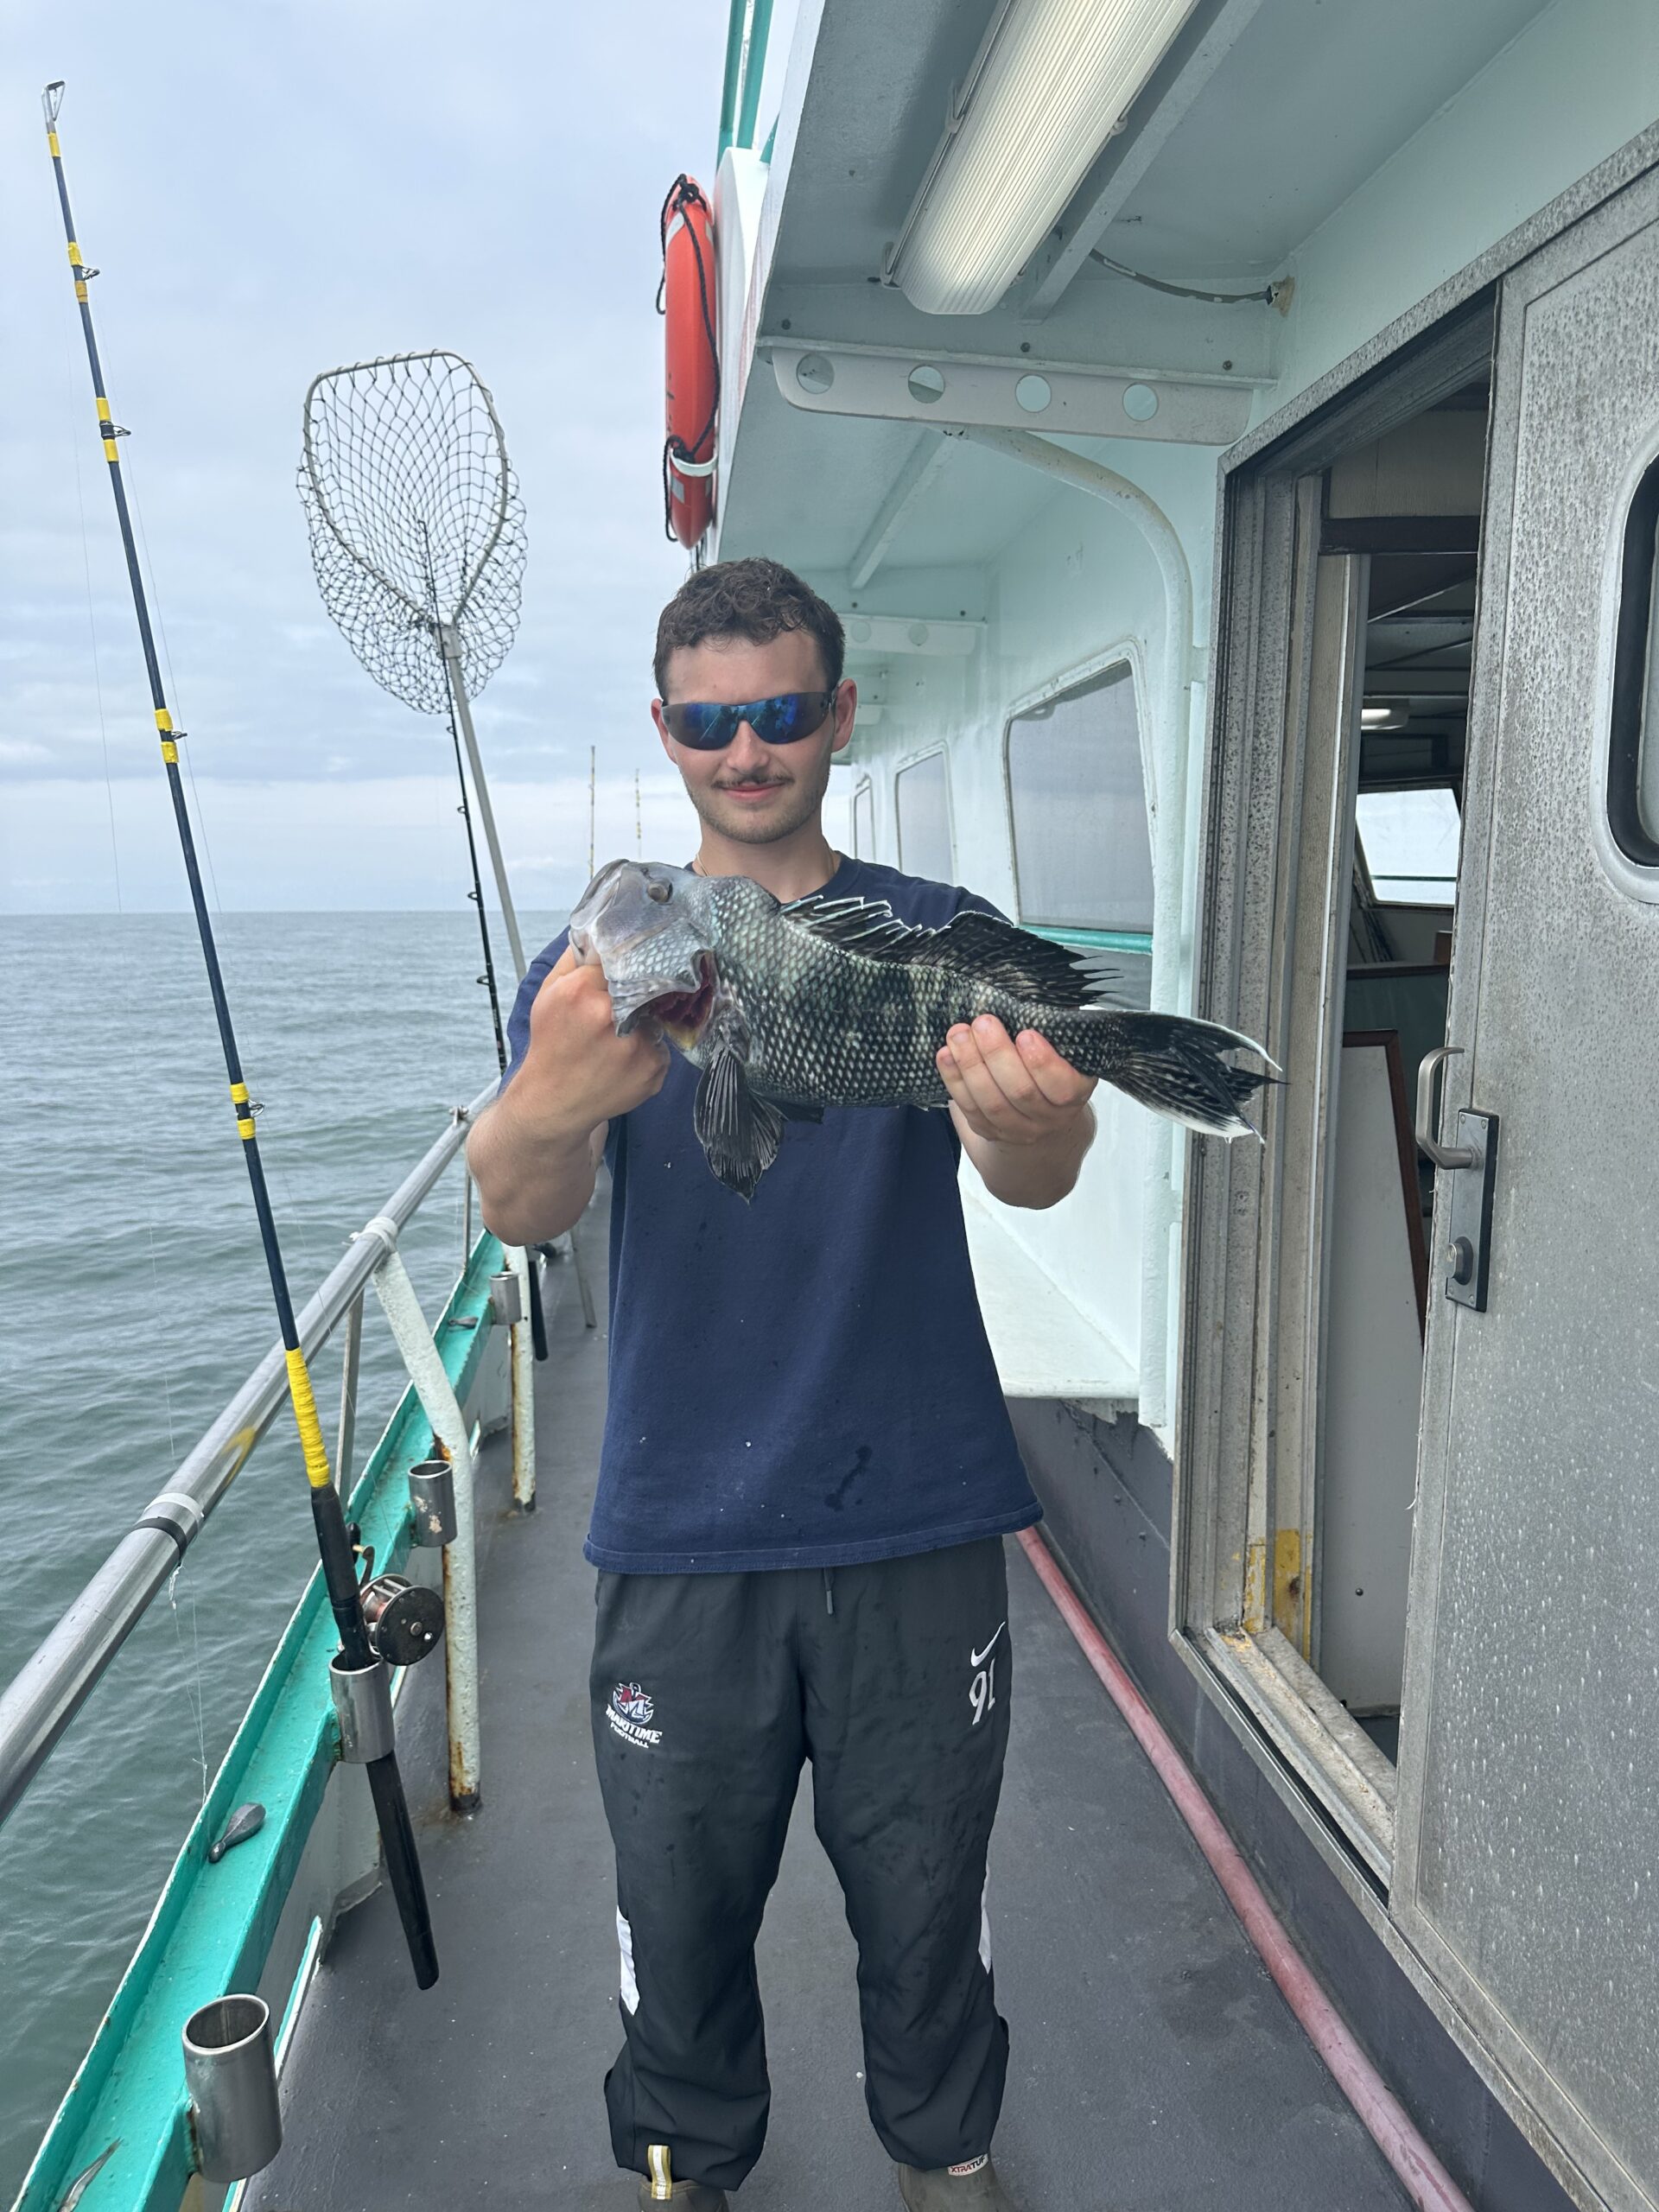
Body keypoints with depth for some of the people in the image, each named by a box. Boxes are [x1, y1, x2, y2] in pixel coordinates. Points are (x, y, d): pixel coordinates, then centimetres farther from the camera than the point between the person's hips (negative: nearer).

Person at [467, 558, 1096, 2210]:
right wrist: (558, 1101, -39)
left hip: (915, 1525, 0)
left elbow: (1033, 1177, -16)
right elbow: (517, 1209, -15)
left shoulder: (941, 939, -1)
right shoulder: (598, 960, 1)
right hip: (680, 1535, 1)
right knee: (682, 1904, 15)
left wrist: (1033, 1121, -41)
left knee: (927, 1893, 17)